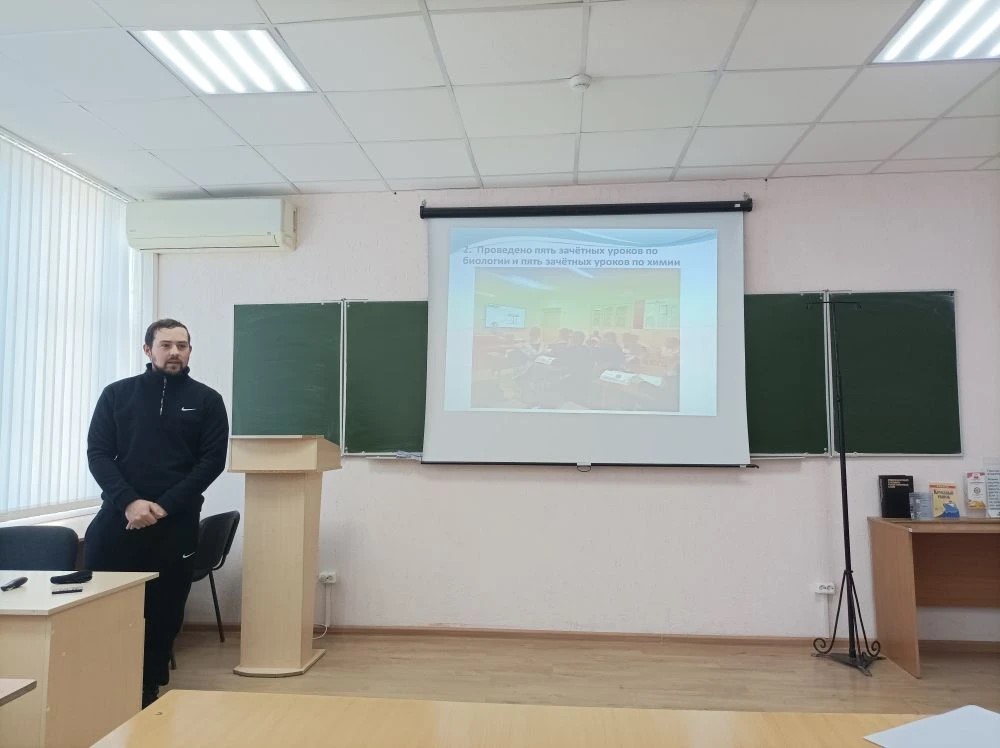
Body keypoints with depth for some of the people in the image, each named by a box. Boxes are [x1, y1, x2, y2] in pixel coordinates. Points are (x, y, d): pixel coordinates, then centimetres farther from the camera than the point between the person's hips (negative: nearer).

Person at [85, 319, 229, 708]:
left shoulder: (207, 400, 5)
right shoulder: (117, 394, 8)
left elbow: (213, 460, -1)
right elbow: (97, 453, 2)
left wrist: (165, 505, -12)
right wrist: (129, 502, -14)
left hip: (176, 524, -1)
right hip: (118, 517, 1)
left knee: (164, 615, 5)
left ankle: (147, 695, 20)